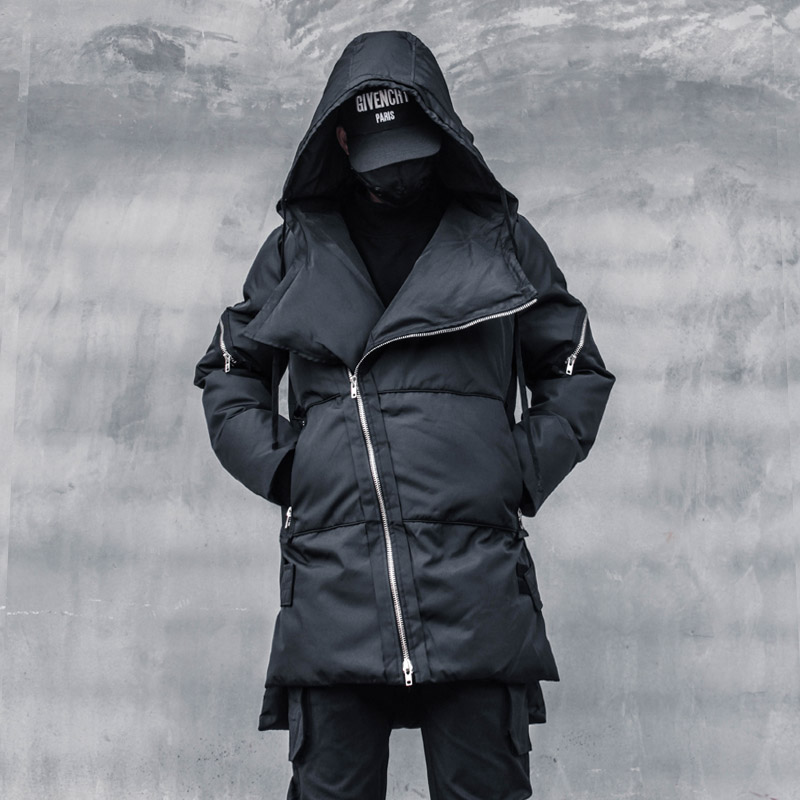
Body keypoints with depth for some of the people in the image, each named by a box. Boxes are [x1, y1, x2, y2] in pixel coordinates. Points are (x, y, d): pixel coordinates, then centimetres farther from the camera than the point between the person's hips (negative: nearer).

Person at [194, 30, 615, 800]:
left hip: (474, 572, 0)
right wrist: (277, 467, 7)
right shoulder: (297, 246, 14)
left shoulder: (499, 238, 12)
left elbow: (576, 370, 19)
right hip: (330, 581, 1)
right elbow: (228, 370, 23)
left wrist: (524, 471, 5)